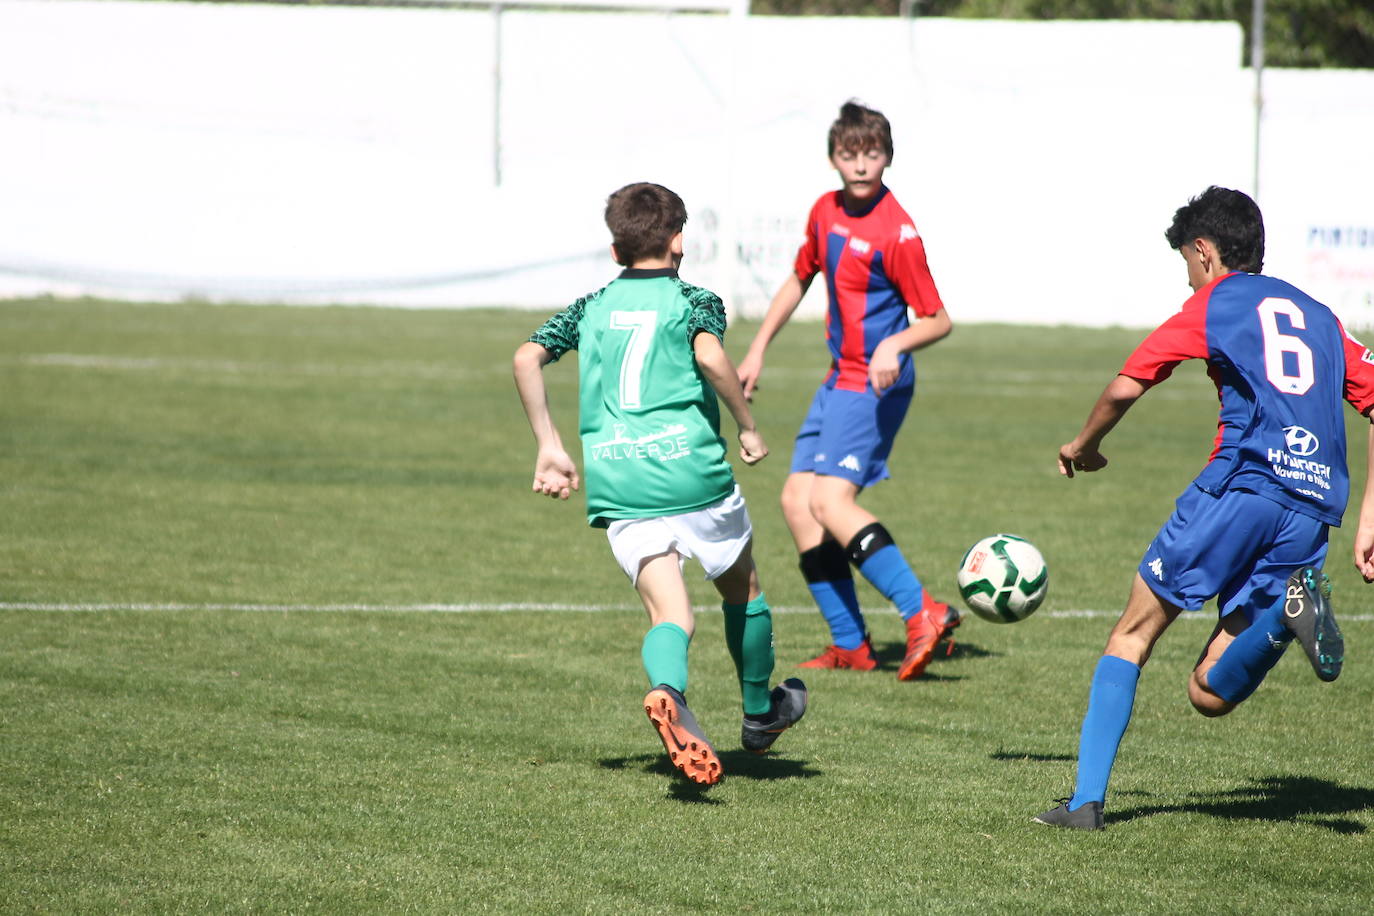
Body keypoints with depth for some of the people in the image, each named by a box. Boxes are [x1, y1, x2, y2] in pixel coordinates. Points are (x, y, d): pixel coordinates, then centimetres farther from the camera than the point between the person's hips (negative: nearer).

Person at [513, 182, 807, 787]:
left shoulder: (591, 309, 16)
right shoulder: (694, 301, 5)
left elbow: (526, 358, 5)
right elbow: (710, 357, -16)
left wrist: (549, 447, 9)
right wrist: (748, 427, -5)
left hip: (614, 480, 2)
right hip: (691, 467, -2)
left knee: (668, 610, -5)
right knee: (742, 587, 22)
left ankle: (667, 691, -39)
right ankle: (760, 714, 35)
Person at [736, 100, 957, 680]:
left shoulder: (896, 234, -16)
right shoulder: (826, 212, 8)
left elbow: (938, 320, -13)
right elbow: (799, 280, 25)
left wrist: (894, 345, -31)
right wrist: (758, 350, 24)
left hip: (874, 386, -9)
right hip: (839, 380, 9)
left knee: (831, 500, -22)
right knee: (797, 500, 4)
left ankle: (922, 613, -26)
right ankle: (850, 645, 7)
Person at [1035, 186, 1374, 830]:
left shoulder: (1213, 304, 9)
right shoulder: (1319, 317, 25)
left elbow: (1125, 388, 6)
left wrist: (1083, 447, 26)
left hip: (1242, 484, -5)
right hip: (1311, 515, 5)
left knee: (1134, 633, 9)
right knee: (1209, 694, 5)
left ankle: (1086, 799, -2)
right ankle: (1292, 607, -23)